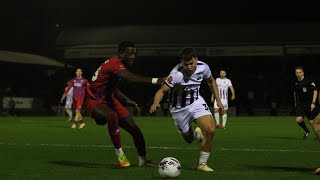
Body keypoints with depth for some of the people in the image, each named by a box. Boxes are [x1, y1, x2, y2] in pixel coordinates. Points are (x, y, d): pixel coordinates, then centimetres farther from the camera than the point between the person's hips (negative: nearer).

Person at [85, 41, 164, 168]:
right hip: (95, 102, -9)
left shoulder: (118, 64, 6)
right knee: (112, 116, -41)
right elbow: (130, 78, -44)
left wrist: (126, 101, 15)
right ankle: (120, 154, -26)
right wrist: (155, 81, -52)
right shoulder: (114, 63, -24)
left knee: (134, 128, 4)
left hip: (109, 100, 9)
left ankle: (143, 161, 22)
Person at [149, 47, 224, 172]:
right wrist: (155, 103, -49)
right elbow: (162, 90, -29)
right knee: (189, 139, 11)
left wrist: (218, 100, 5)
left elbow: (211, 81, 7)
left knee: (210, 130, -19)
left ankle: (202, 164, 0)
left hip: (197, 102, 2)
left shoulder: (203, 67, -15)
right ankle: (196, 134, 52)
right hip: (179, 108, -2)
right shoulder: (176, 74, -30)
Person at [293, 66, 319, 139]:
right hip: (301, 103, 4)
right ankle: (306, 131, 14)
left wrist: (313, 103, -13)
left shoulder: (308, 81, -11)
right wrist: (296, 102, 19)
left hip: (309, 103, -4)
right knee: (298, 120, -15)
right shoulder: (296, 83, 4)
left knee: (312, 121, -3)